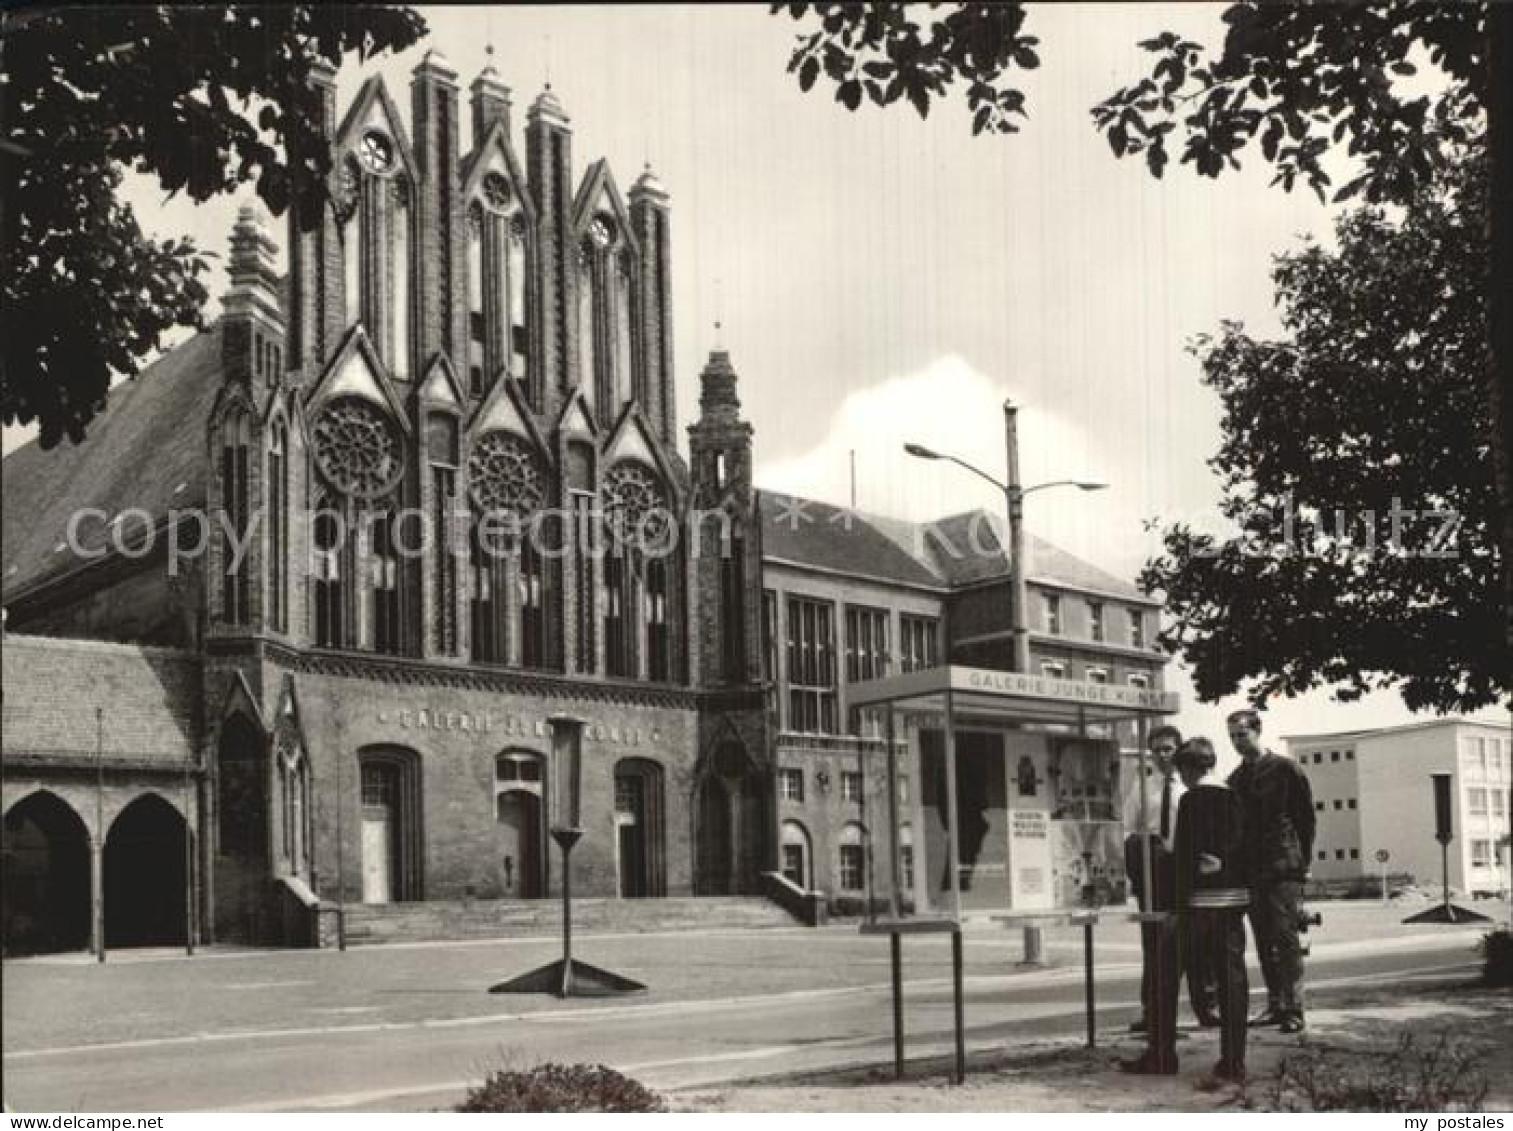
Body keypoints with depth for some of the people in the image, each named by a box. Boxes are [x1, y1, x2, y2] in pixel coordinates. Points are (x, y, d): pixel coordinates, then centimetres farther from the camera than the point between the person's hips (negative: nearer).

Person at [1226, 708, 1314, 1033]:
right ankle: (1275, 1005, 12)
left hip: (1283, 869, -6)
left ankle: (1293, 1008, -10)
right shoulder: (1235, 779, 15)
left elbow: (1306, 817, 0)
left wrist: (1302, 862, -4)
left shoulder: (1285, 769, -1)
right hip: (1251, 870, 6)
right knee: (1264, 942, 7)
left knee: (1285, 937, -10)